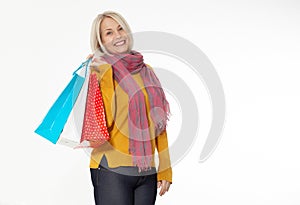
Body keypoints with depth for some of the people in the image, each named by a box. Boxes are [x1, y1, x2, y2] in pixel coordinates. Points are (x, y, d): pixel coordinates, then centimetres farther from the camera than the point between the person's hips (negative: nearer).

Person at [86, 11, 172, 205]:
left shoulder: (147, 71, 13)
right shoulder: (102, 70, -4)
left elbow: (159, 125, 14)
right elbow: (105, 122, -16)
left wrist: (165, 169, 11)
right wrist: (100, 73, -20)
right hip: (113, 171, -5)